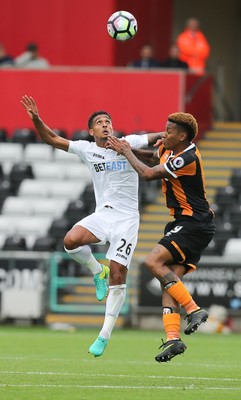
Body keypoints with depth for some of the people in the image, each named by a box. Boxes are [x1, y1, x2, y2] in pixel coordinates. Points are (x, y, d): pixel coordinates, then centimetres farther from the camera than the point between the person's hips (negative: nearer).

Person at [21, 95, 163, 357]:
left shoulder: (127, 143, -1)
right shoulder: (86, 149, 5)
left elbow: (155, 138, 5)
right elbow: (52, 139, 5)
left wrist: (165, 137, -19)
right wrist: (36, 119, -10)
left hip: (127, 219, -2)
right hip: (102, 215, 2)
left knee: (118, 276, -9)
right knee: (71, 241, -28)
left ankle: (105, 335, 1)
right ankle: (98, 272, 4)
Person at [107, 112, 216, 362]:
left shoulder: (187, 158, -20)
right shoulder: (169, 149, 9)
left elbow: (148, 173, -18)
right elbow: (154, 158, 33)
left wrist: (126, 152, -3)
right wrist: (127, 149, 16)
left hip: (194, 224, -10)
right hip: (183, 222, 10)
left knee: (154, 261, -21)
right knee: (170, 278, -3)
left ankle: (193, 310, -19)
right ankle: (172, 338, -13)